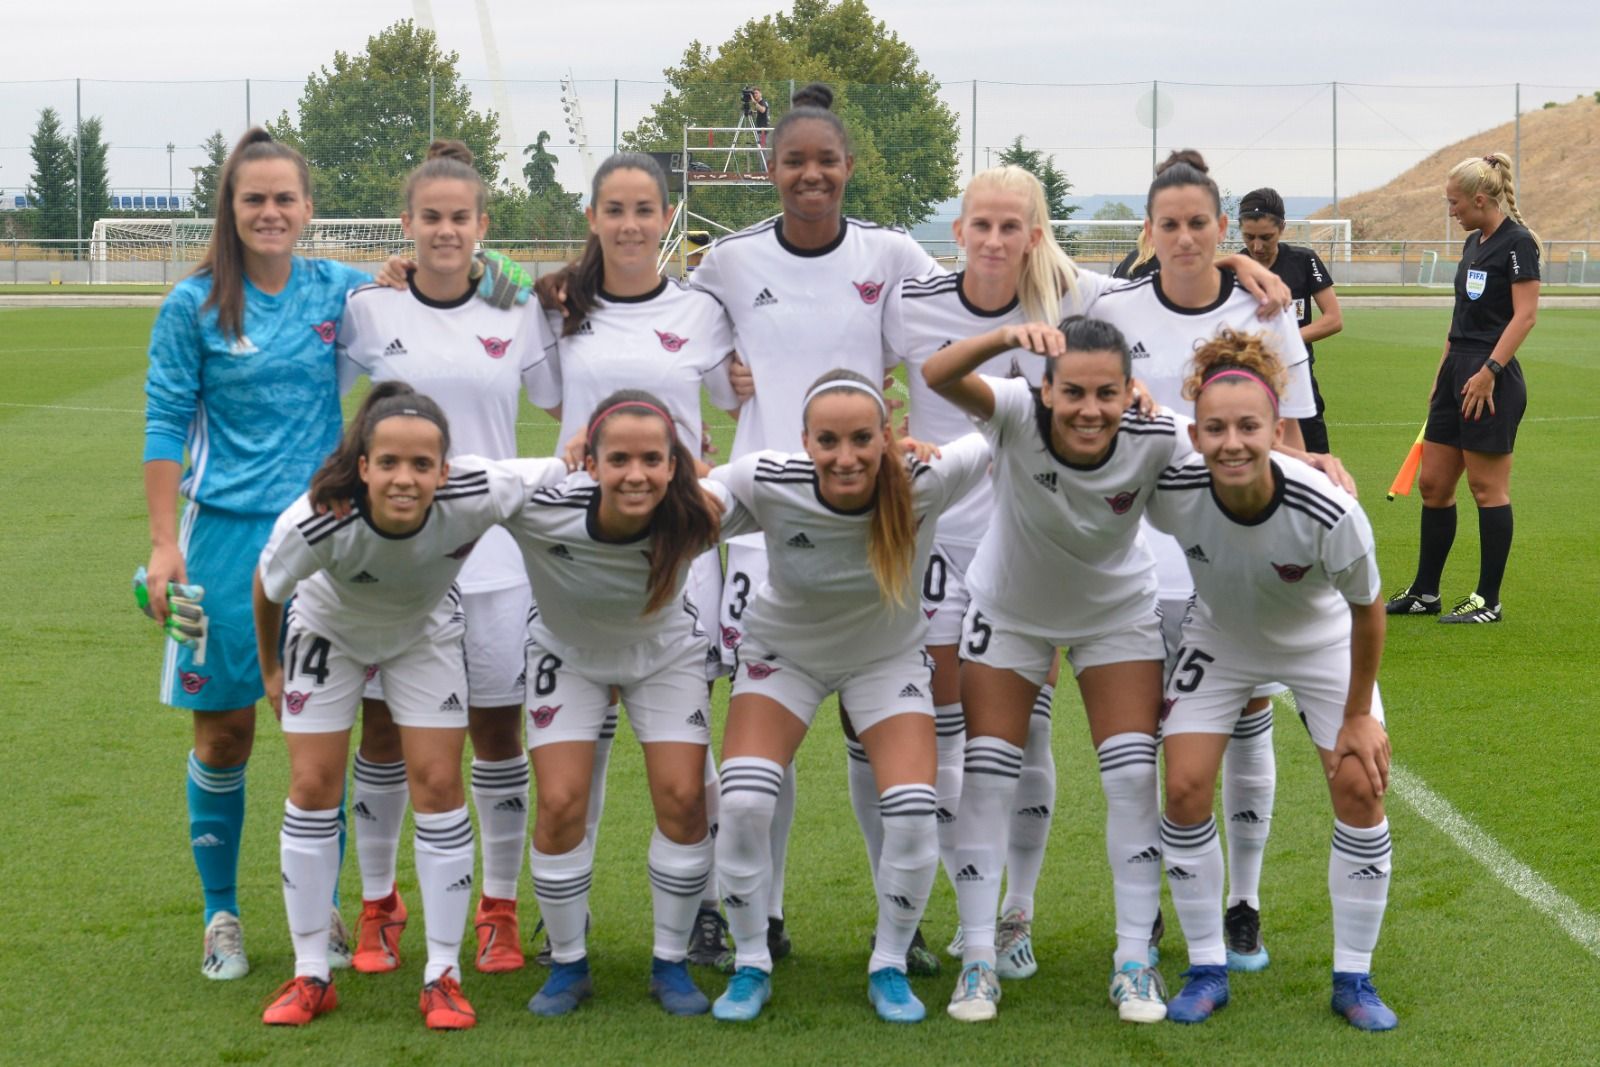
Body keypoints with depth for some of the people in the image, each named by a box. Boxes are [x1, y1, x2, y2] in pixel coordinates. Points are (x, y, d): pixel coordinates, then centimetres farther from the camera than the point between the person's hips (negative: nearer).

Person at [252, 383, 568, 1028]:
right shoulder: (314, 523, -39)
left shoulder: (476, 496, -39)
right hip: (329, 632, -1)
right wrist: (270, 668, -1)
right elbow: (268, 586, -16)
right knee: (312, 787, -2)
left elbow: (567, 470, -21)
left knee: (438, 784, -5)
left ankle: (443, 975, 5)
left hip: (426, 633, 1)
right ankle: (310, 977, 9)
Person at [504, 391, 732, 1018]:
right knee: (561, 805, -10)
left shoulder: (694, 517, -34)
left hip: (665, 651, 1)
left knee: (683, 800, -8)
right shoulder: (540, 508, -38)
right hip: (568, 652, -1)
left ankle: (671, 964, 11)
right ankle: (567, 966, 10)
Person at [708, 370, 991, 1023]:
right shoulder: (768, 484, -32)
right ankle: (750, 967, 6)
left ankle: (889, 969, 11)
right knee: (743, 804, -16)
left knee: (913, 815, -14)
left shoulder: (923, 484, -32)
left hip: (888, 656, 0)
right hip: (783, 651, 0)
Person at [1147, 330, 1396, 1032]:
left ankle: (1353, 977, 7)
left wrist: (1358, 714, -12)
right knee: (1185, 790, -10)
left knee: (1360, 789, -10)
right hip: (1219, 640, 1)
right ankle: (1207, 969, 7)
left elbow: (1367, 612, -19)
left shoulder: (1330, 513, -38)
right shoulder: (1173, 492, -35)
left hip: (1321, 645, -1)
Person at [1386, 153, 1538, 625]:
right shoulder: (1474, 243, 15)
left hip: (1491, 379, -9)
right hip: (1457, 373, 9)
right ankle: (1424, 592, 19)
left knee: (1487, 488, -3)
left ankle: (1488, 600, 5)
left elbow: (1525, 315, -18)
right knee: (1433, 483, 10)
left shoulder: (1517, 243, -12)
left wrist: (1488, 371, -23)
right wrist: (1443, 373, 21)